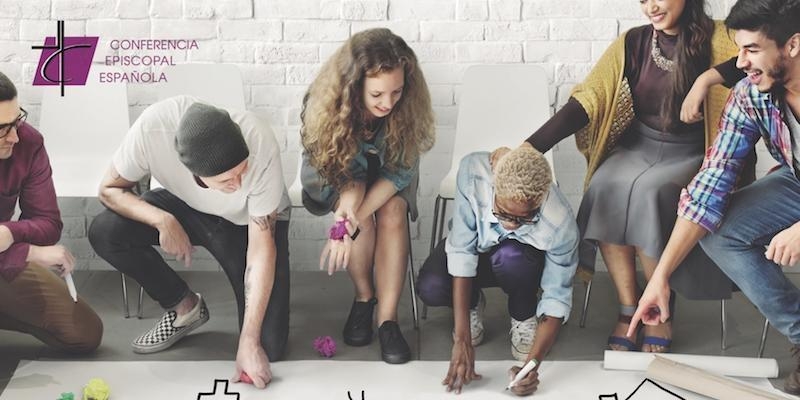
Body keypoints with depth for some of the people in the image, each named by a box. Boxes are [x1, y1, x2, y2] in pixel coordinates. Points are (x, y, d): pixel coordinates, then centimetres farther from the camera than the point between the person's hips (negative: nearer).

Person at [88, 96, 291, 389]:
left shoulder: (259, 144, -38)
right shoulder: (153, 125, -35)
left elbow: (261, 249, -31)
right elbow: (110, 189, -16)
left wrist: (249, 342, -33)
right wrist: (163, 221, -34)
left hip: (252, 221, -3)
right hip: (185, 208, 3)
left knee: (267, 347, -18)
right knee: (104, 232, -24)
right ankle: (184, 307, 0)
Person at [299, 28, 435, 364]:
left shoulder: (409, 106, -29)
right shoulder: (326, 103, -31)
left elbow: (399, 170, -25)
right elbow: (344, 171, -20)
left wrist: (351, 221, -38)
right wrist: (348, 205, -43)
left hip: (386, 180, 1)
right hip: (335, 176, -1)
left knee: (393, 211, -29)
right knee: (355, 203, -32)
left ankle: (388, 318, -25)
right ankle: (364, 296, -11)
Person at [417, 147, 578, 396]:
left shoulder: (561, 224, -37)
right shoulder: (473, 171, -38)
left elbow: (557, 298, -26)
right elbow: (461, 250, -33)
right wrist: (462, 340, -37)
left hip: (525, 257, -1)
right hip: (477, 244, 1)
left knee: (511, 258, -38)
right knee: (432, 289, -30)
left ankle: (524, 316, -4)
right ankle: (473, 304, 7)